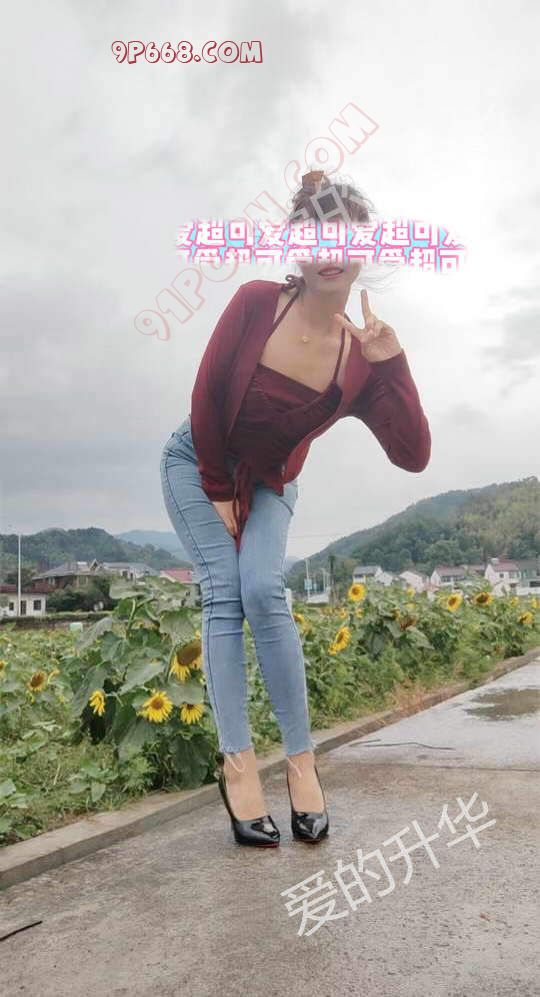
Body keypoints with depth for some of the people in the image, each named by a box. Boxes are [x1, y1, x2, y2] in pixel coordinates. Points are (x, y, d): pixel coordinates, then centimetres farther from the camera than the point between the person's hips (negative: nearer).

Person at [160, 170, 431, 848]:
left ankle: (300, 757, -12)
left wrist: (391, 365, -31)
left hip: (268, 485, 1)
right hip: (198, 463, -1)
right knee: (223, 593, -16)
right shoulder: (257, 303, -22)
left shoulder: (361, 358, -16)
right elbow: (205, 399, -15)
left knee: (263, 591, -19)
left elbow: (413, 455, -23)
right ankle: (238, 760, -17)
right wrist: (219, 492, -9)